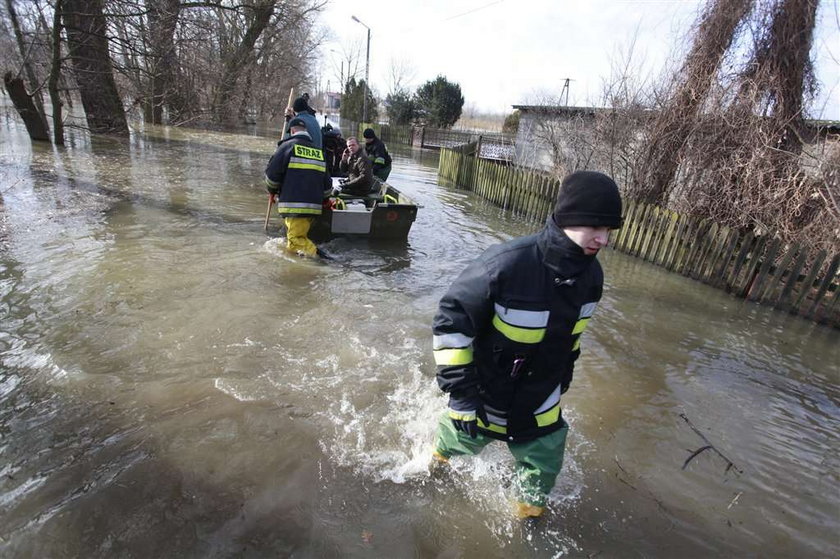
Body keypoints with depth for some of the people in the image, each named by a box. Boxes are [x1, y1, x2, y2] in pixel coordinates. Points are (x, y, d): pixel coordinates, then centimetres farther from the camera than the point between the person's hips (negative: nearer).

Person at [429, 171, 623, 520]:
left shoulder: (591, 274, -11)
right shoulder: (507, 263, -34)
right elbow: (451, 320, -27)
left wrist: (565, 369, 19)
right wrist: (458, 388, -29)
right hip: (484, 394, -4)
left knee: (545, 462, 16)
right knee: (463, 439, 24)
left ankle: (530, 509, 50)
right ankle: (441, 451, 61)